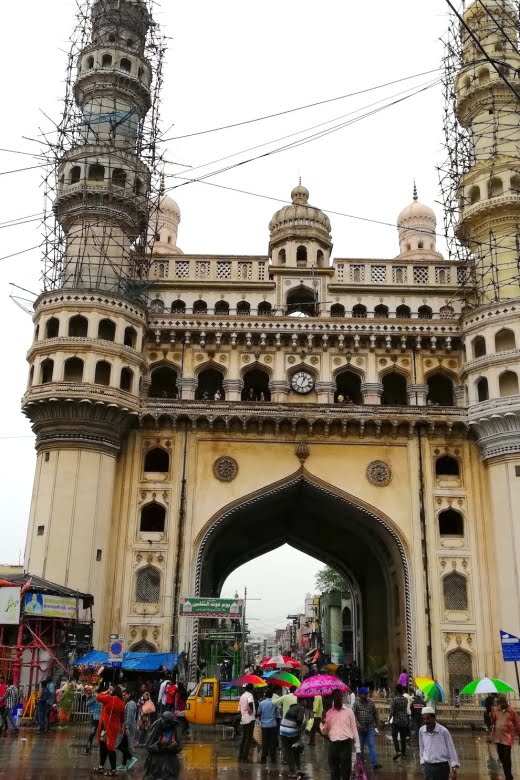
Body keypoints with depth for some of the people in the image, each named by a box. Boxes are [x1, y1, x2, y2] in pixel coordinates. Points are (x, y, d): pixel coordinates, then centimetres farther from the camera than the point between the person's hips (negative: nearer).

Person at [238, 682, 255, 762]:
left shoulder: (242, 696, 14)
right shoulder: (249, 695, -10)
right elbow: (250, 703, -33)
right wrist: (251, 710, -19)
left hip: (243, 719, 8)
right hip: (250, 719, -8)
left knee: (243, 737, 14)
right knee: (249, 738, -2)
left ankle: (240, 756, 15)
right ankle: (245, 757, -3)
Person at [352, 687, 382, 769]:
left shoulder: (371, 702, 2)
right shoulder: (356, 703, -6)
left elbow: (375, 713, 10)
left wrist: (377, 723, 10)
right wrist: (357, 724, -27)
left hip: (371, 728, 1)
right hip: (360, 728, -1)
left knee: (372, 745, -8)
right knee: (361, 746, 12)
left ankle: (375, 763, -14)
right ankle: (361, 761, 28)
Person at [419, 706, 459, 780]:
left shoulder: (443, 731, -13)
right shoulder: (421, 731, -2)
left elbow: (451, 750, -7)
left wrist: (454, 769, -9)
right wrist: (422, 762, 12)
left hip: (442, 766, -3)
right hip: (428, 766, 3)